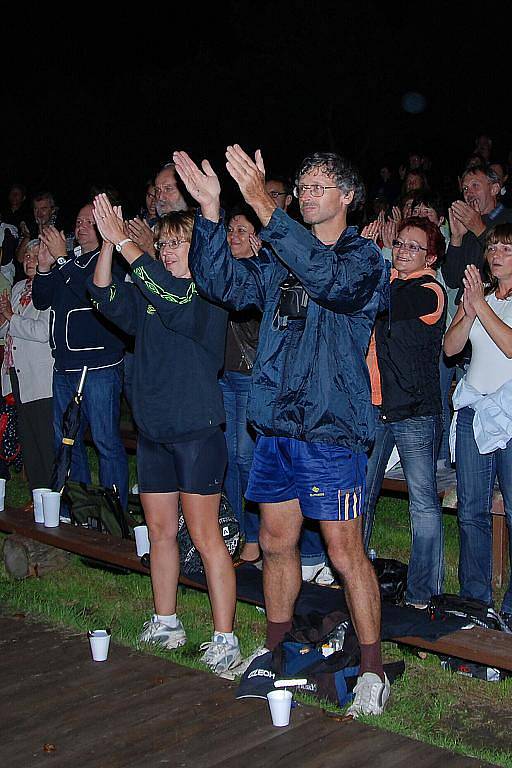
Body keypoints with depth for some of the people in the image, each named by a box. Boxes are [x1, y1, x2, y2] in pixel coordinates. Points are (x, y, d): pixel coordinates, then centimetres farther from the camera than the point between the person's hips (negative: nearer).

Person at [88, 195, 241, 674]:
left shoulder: (208, 294, -8)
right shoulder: (148, 295, 12)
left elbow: (173, 299, -28)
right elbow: (107, 298, -2)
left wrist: (122, 240, -26)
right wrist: (107, 244, -16)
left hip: (197, 431, -7)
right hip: (152, 429, 7)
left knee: (205, 537, -5)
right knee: (160, 531, 14)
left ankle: (224, 639, 3)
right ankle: (165, 624, 27)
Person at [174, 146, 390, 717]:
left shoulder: (364, 257, -4)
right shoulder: (279, 260, 14)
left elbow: (328, 278, -27)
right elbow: (225, 284, 1)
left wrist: (264, 208, -32)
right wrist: (210, 212, -12)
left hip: (333, 427, -6)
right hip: (276, 423, 6)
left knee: (344, 551, -3)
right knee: (276, 541, 15)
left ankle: (372, 669, 9)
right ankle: (275, 647, 31)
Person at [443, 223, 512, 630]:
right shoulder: (477, 293, 16)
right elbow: (450, 346, 7)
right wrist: (469, 312, -9)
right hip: (474, 408, 5)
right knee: (472, 509, 7)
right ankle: (475, 597, 18)